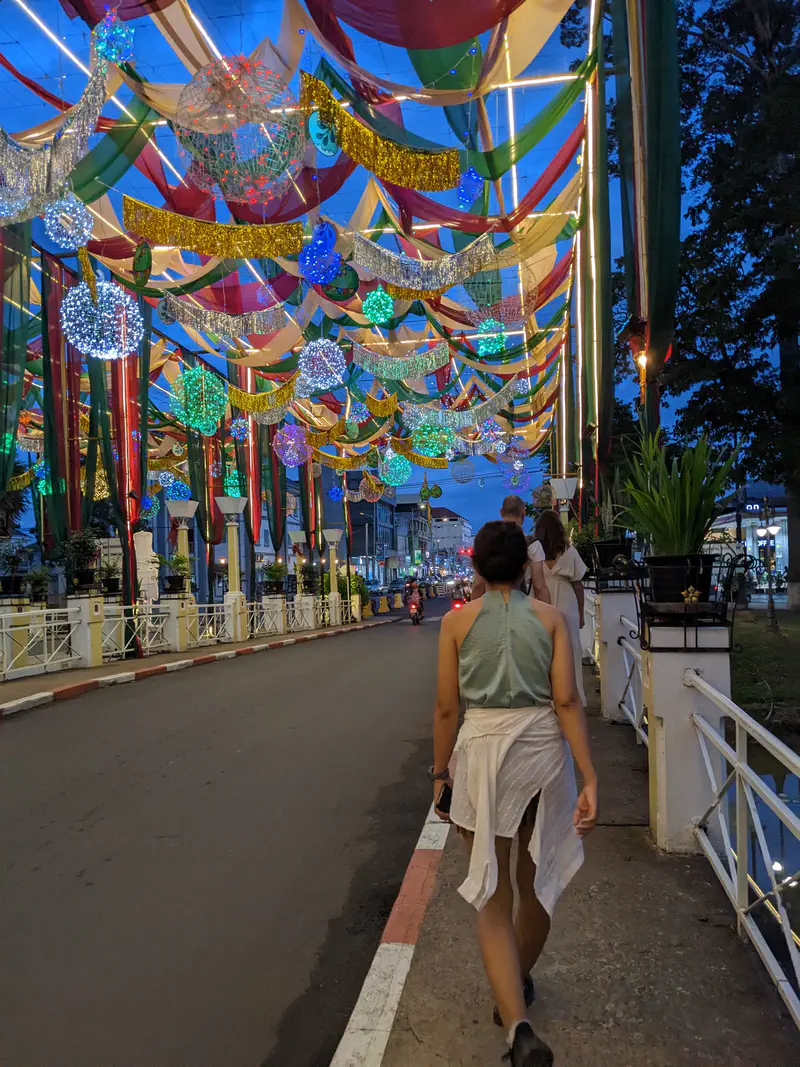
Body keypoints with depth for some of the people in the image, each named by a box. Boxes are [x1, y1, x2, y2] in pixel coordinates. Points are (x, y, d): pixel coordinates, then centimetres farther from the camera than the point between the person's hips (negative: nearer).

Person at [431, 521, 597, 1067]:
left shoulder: (458, 621, -2)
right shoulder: (550, 617, -1)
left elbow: (446, 707, -3)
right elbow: (567, 701, -8)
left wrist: (440, 772, 8)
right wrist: (590, 779, -8)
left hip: (482, 753, -2)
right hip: (543, 751, 2)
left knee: (493, 899, 9)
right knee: (536, 882, 24)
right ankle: (518, 986, 45)